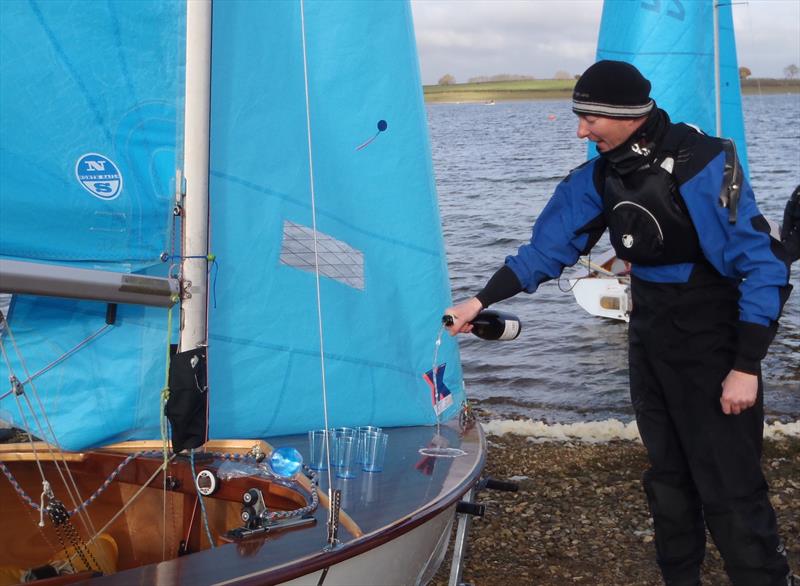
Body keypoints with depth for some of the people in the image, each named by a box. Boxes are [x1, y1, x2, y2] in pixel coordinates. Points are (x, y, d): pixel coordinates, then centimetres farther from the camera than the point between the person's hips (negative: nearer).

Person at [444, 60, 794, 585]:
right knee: (668, 477, 15)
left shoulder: (705, 165, -20)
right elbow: (550, 247, 9)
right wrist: (480, 302, 4)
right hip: (649, 340, 7)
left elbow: (764, 265, -19)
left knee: (729, 488, -7)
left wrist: (746, 368, -19)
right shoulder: (603, 174, 1)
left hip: (713, 346, -7)